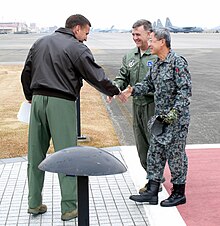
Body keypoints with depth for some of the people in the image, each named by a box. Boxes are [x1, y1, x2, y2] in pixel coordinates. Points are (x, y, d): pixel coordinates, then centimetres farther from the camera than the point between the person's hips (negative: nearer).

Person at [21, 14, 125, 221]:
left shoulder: (40, 43, 15)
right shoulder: (77, 48, -5)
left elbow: (26, 74, 19)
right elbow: (96, 76, -4)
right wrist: (115, 92, 9)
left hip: (38, 101, 6)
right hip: (62, 103, -6)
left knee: (35, 154, 12)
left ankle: (34, 203, 20)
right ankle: (69, 207, 4)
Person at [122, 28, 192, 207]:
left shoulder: (178, 62, -15)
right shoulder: (156, 65, 12)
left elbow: (185, 90, -19)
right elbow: (148, 84, 17)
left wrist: (174, 112, -25)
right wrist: (133, 90, -2)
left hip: (177, 118, -9)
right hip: (161, 118, 9)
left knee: (175, 155, 2)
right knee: (155, 153, 10)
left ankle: (179, 193, 17)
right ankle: (152, 192, 17)